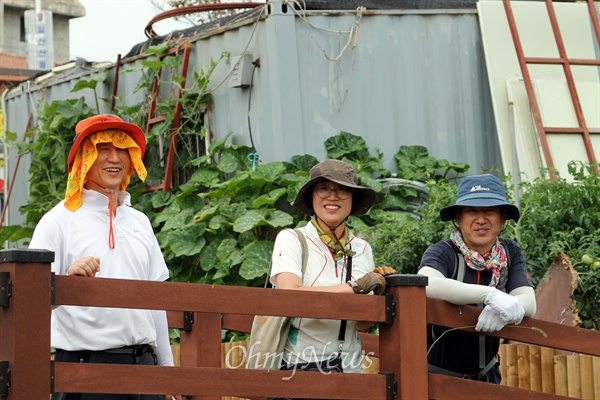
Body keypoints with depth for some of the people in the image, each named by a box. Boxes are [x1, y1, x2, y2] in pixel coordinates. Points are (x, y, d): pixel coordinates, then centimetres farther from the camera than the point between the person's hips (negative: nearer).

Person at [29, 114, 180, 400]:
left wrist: (167, 367, 18)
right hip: (84, 362, -5)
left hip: (143, 364, 5)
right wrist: (69, 279, -29)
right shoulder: (59, 221, -1)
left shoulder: (140, 222, 17)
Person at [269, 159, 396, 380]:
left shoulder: (362, 249, 10)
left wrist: (379, 292, -8)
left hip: (348, 366, 4)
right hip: (297, 364, -4)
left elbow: (362, 323, 11)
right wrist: (355, 287, -18)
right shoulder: (291, 240, -3)